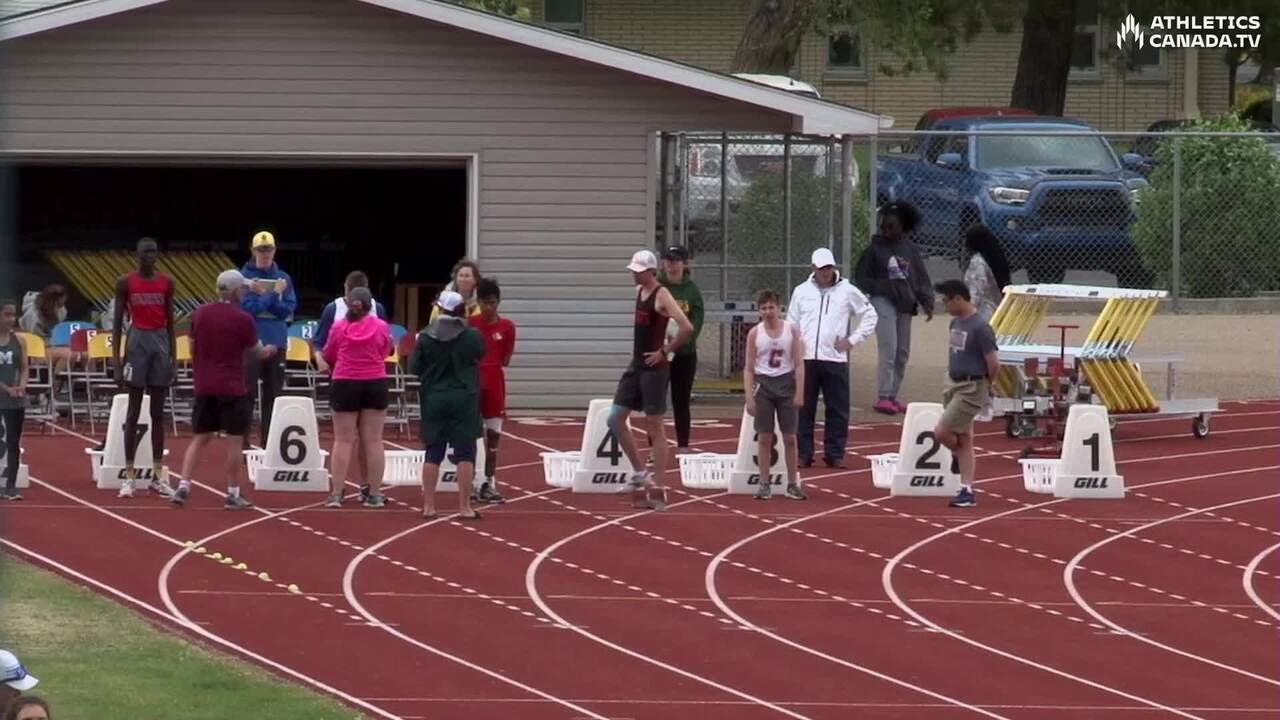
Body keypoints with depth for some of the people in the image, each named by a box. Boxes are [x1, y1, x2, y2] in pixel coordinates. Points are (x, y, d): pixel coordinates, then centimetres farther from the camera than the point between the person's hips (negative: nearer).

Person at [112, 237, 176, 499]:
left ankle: (158, 474, 7)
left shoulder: (166, 283, 6)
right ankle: (129, 475, 0)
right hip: (137, 342, -3)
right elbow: (117, 323, -1)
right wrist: (116, 361, -6)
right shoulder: (126, 283, -2)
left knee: (158, 412, 5)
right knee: (134, 411, -2)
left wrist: (174, 359, 5)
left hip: (160, 342, 3)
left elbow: (170, 322, 9)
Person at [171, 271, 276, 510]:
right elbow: (254, 354, 2)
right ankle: (233, 494, 7)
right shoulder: (243, 320, -11)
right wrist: (269, 350, 24)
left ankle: (183, 486, 3)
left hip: (204, 387, 5)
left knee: (200, 438, 12)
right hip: (232, 389, -5)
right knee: (234, 439, 4)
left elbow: (193, 347, 12)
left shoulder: (200, 314, 3)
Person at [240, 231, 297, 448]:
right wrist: (273, 294, -12)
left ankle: (269, 442, 13)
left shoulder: (284, 279, 9)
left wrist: (263, 296, -12)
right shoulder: (244, 277, -1)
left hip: (277, 343, 4)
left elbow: (288, 310, -2)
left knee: (273, 395, 7)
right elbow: (247, 308, -12)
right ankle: (243, 444, -2)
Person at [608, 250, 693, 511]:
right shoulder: (639, 292, 10)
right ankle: (640, 472, 17)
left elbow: (687, 328, -26)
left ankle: (658, 487, 0)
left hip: (654, 368, -9)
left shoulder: (661, 297, -15)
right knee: (615, 419, 7)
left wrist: (665, 351, -17)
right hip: (636, 365, 9)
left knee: (654, 425, -4)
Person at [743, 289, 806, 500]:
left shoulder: (791, 330, 0)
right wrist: (750, 398, -6)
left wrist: (799, 393, -7)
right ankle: (764, 484, 6)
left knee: (789, 437, 3)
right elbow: (749, 368, 1)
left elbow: (799, 364, 0)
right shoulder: (755, 334, 1)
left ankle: (793, 484, 10)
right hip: (763, 384, 0)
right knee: (764, 437, 1)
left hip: (785, 382, 0)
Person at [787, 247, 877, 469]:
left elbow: (869, 316, 12)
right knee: (803, 409, 1)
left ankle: (835, 454, 7)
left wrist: (853, 340, 3)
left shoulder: (847, 291, 5)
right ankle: (803, 454, 6)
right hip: (806, 359, 1)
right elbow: (791, 324, 13)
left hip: (835, 359, -1)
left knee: (838, 410, 0)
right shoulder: (802, 291, 9)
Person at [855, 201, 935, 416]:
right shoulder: (875, 249, -2)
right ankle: (883, 397, -15)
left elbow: (922, 278, 10)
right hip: (883, 302, -5)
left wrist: (927, 302, 0)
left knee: (902, 353, 9)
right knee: (888, 350, -15)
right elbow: (861, 278, 0)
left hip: (905, 305, 5)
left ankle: (892, 396, 18)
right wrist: (882, 287, -13)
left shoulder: (910, 250, 8)